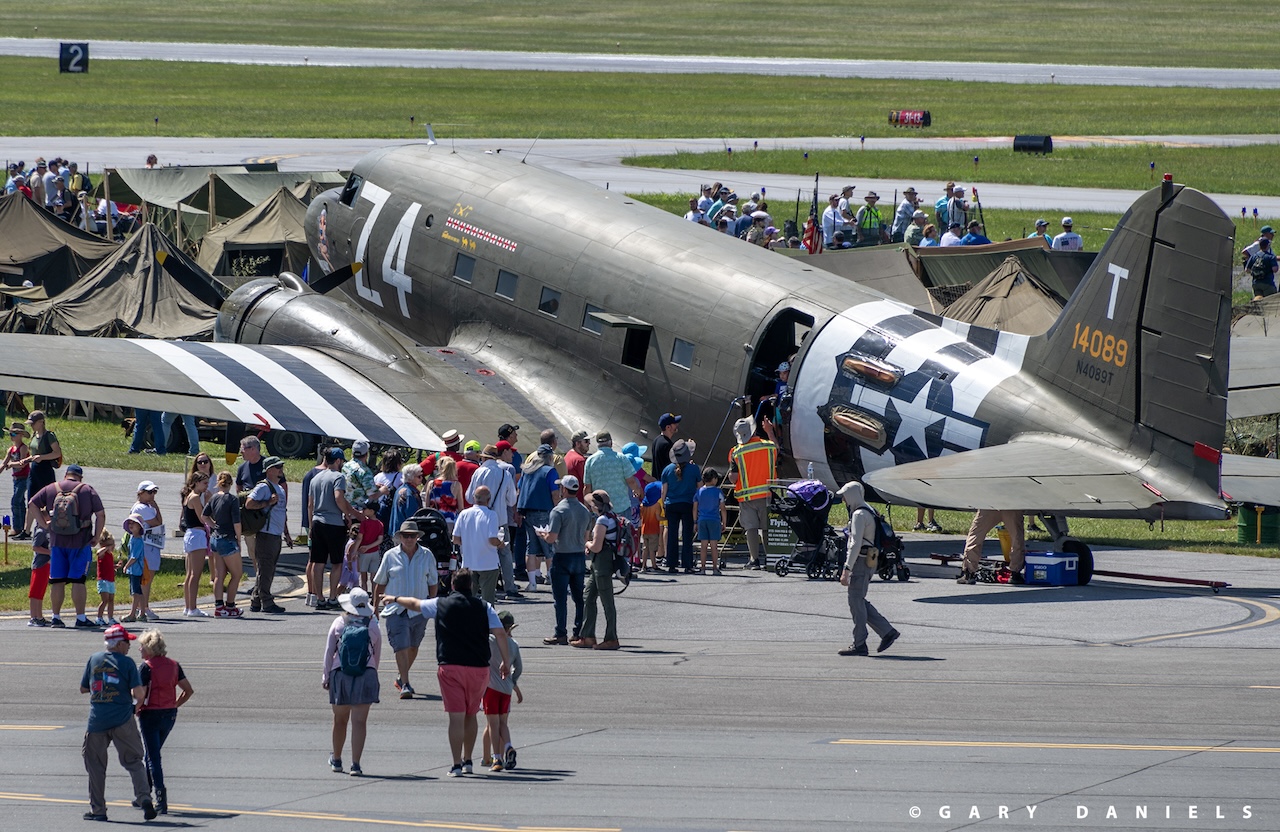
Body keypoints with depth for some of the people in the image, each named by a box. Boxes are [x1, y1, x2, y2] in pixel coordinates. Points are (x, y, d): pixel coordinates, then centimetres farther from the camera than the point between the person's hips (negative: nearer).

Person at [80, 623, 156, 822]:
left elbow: (83, 688, 15)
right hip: (122, 721, -2)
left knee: (95, 765, 11)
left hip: (97, 721, 2)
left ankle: (97, 810, 10)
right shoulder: (127, 663, -4)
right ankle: (144, 797, -13)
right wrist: (141, 693, 11)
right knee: (134, 761, 6)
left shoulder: (94, 660, 6)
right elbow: (139, 695, -11)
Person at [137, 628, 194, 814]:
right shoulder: (173, 665, 4)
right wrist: (175, 705, 12)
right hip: (170, 715, 6)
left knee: (153, 757, -2)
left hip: (150, 715, -6)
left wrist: (136, 709, -2)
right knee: (153, 754, 20)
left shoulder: (147, 667, -13)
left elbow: (141, 696, -19)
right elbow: (189, 690, 5)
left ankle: (161, 797, -15)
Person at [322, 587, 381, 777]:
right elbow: (377, 654, 8)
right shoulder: (372, 626, 0)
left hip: (340, 675, 1)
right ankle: (355, 764, -9)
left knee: (340, 720, 15)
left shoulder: (339, 623, 0)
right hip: (366, 675, -1)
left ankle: (336, 760, 32)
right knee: (359, 721, -3)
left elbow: (329, 652, 1)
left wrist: (326, 676, 10)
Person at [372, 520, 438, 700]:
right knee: (401, 647, -12)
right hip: (395, 610, -2)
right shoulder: (391, 556, -1)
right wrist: (375, 607, 9)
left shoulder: (427, 555, 2)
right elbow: (379, 583, 8)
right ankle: (405, 685, -12)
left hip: (419, 610, 2)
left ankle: (401, 677, 33)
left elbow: (433, 583, 11)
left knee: (413, 647, 13)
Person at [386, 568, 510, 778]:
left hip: (450, 666, -2)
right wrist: (506, 661, 3)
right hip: (479, 667, 2)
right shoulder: (484, 607, 4)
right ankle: (467, 761, 24)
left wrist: (395, 599, 39)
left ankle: (457, 765, -8)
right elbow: (500, 633, -3)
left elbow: (415, 604, 20)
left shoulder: (441, 605, 4)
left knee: (456, 716, -4)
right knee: (471, 715, 17)